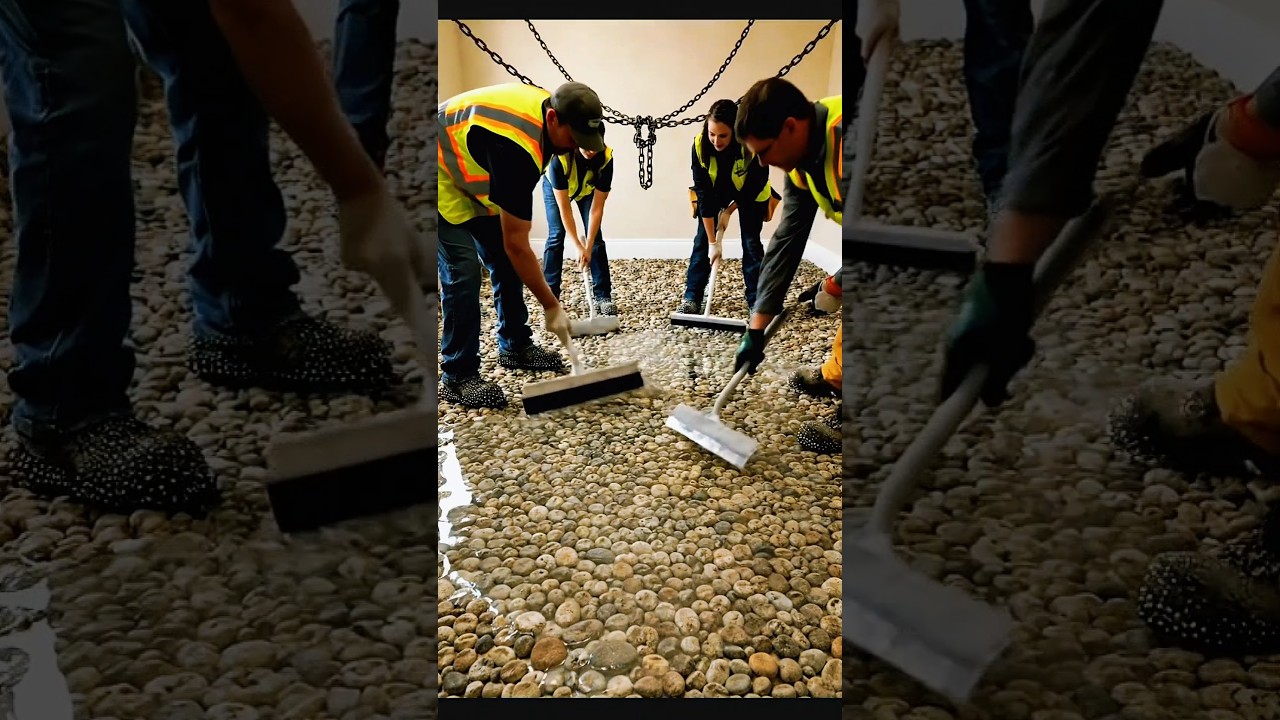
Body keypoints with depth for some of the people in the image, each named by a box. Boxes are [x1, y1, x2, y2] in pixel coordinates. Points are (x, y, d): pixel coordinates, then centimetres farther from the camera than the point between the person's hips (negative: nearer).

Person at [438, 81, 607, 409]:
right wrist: (552, 307, -26)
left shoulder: (543, 106, -11)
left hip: (473, 176, 9)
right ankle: (457, 378, -9)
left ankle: (515, 347, 20)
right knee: (463, 271, -18)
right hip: (445, 181, -9)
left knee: (506, 262, 7)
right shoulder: (518, 149, -38)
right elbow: (516, 244, -33)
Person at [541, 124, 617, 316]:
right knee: (556, 235, -12)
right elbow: (564, 208, -36)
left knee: (596, 236, -10)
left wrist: (588, 246, -33)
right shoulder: (560, 157, -41)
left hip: (588, 189, 2)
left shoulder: (606, 158, -35)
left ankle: (602, 295, -5)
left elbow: (597, 208, -30)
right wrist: (578, 246, -35)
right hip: (555, 187, -2)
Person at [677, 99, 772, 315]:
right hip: (715, 192, 2)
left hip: (750, 195, -1)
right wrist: (712, 241, -28)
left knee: (751, 243, -6)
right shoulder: (700, 144, -32)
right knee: (701, 240, -5)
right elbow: (703, 192, -29)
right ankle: (691, 298, 1)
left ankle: (756, 301, 4)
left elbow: (756, 184, -21)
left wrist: (729, 211, -15)